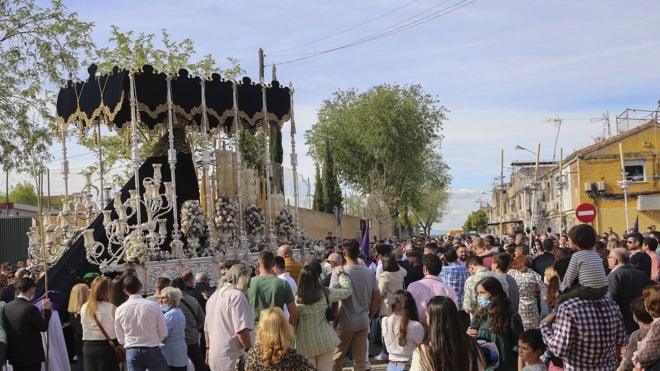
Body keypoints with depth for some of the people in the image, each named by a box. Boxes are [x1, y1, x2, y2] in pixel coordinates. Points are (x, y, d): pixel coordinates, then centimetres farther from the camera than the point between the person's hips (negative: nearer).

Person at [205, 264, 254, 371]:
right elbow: (242, 331, -20)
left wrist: (209, 349, 32)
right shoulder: (237, 296, -14)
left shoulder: (213, 296, 14)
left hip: (214, 358, 9)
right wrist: (251, 351, -7)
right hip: (233, 358, -9)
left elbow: (207, 328, 22)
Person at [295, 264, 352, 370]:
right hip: (325, 340, 1)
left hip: (305, 343, -1)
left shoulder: (297, 298, -13)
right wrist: (340, 274, 17)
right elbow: (347, 290, 4)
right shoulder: (325, 293, -8)